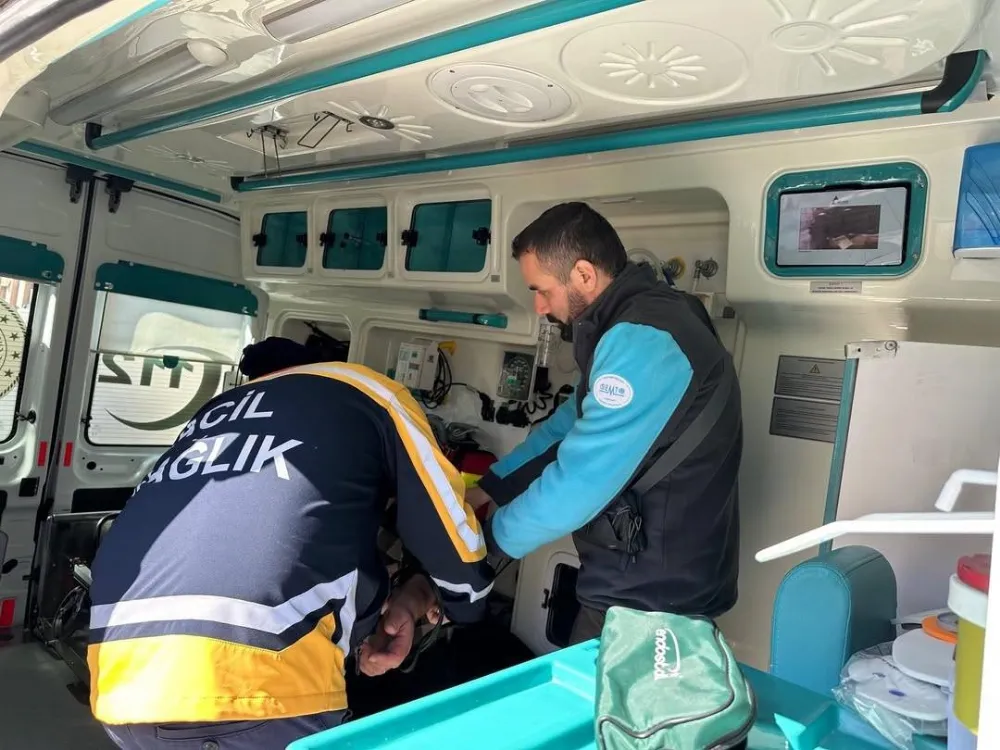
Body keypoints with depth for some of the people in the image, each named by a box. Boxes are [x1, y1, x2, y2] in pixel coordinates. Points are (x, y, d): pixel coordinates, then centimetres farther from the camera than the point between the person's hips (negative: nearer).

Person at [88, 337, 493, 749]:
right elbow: (459, 556, 14)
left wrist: (360, 627, 31)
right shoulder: (368, 394, 12)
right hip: (246, 683, -6)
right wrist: (420, 595, 36)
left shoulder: (214, 412, 28)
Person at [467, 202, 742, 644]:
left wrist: (488, 536, -10)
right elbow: (572, 424, 16)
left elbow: (579, 481, -26)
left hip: (649, 600, -9)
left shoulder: (641, 342, -25)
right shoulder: (631, 328, 10)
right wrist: (487, 488, 9)